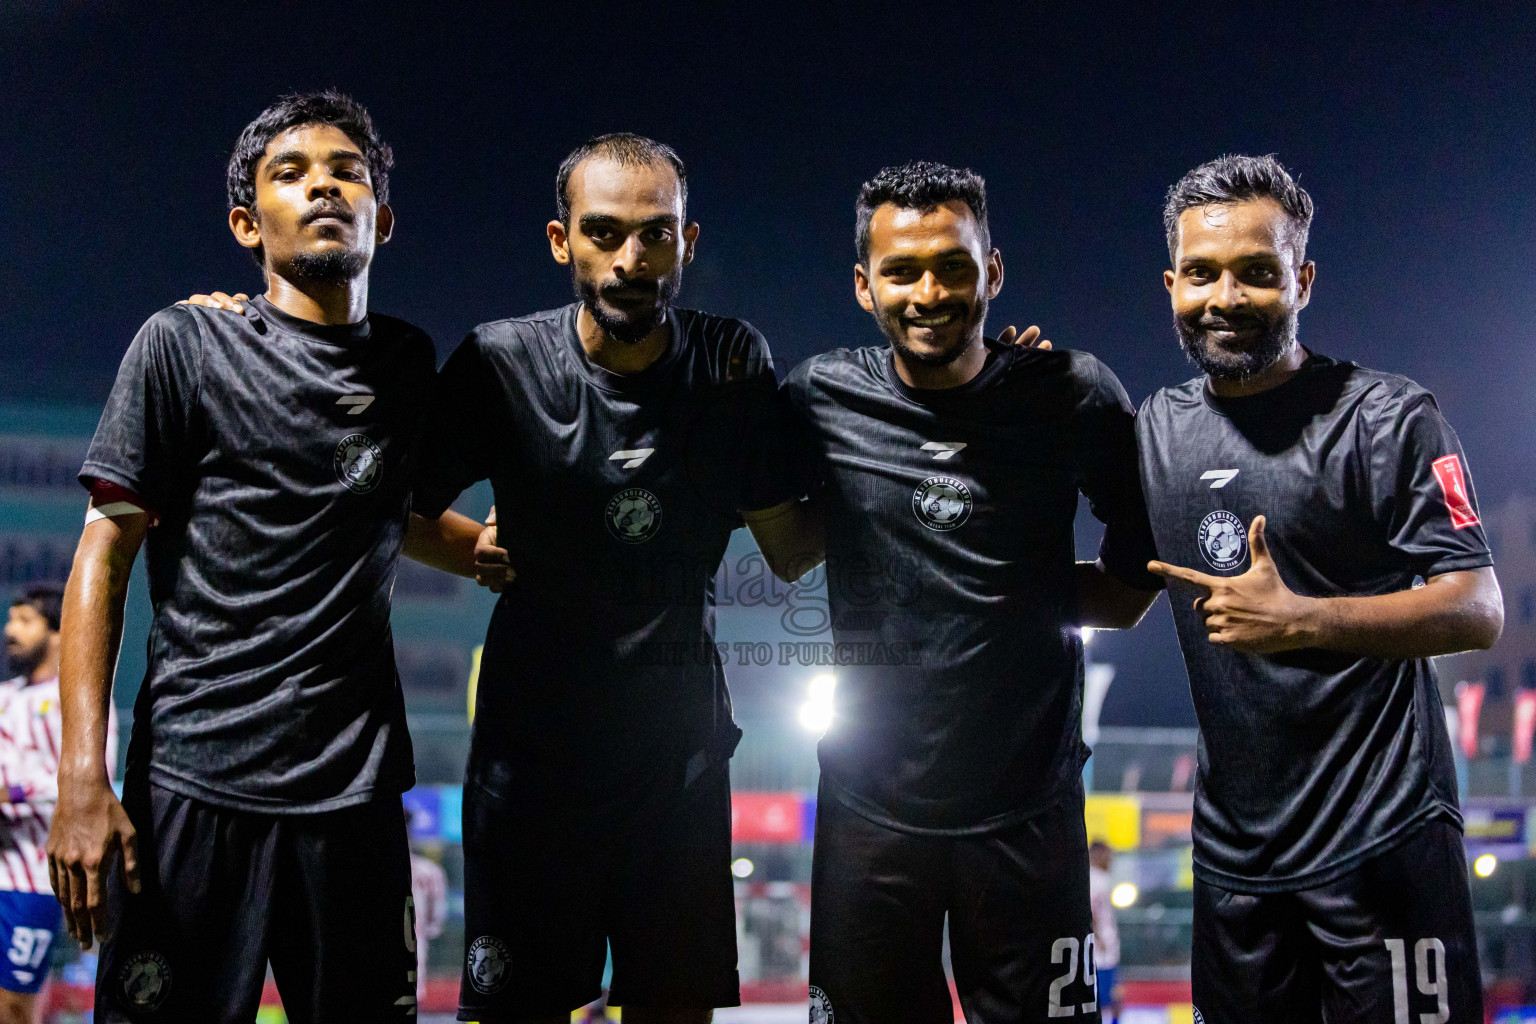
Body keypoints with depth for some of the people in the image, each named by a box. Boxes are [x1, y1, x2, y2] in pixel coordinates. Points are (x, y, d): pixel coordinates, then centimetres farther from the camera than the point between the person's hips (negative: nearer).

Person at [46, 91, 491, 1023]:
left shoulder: (409, 362, 13)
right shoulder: (186, 343, 0)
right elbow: (104, 558, -2)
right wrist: (82, 776, -11)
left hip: (357, 788, 4)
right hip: (195, 774, -4)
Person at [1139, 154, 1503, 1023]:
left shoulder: (1390, 418, -9)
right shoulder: (1161, 424, 9)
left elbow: (1479, 611, -15)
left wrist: (1301, 619, -26)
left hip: (1382, 842, -6)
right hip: (1234, 847, 6)